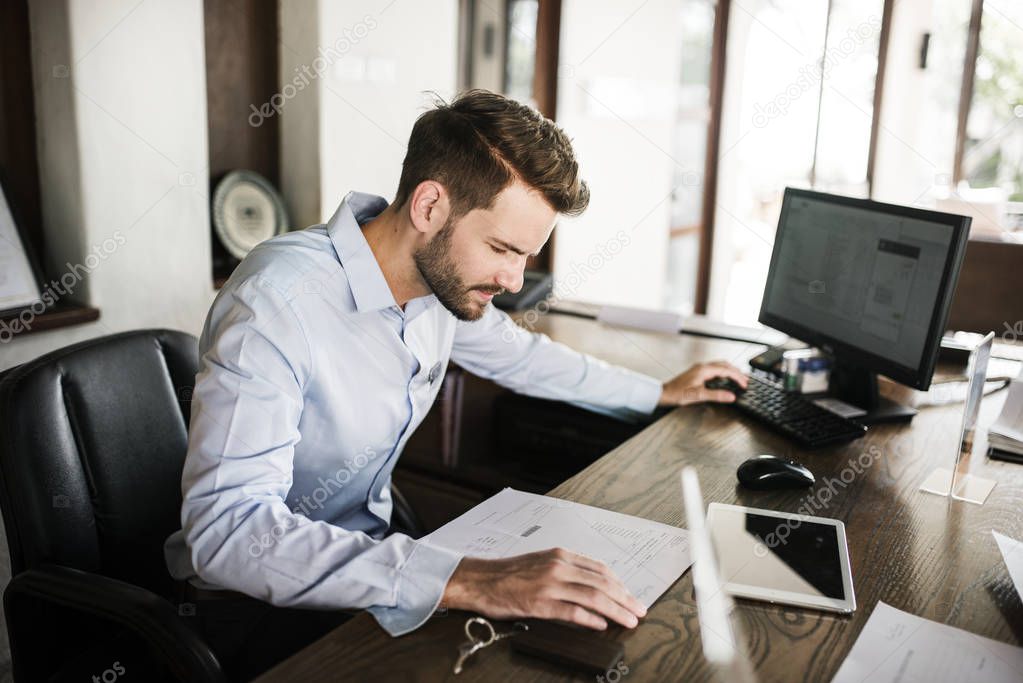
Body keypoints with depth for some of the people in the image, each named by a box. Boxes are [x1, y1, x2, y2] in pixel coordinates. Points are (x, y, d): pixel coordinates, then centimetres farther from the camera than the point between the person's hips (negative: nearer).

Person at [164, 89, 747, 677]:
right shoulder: (277, 299, -29)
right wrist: (465, 582, -46)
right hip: (259, 597, -6)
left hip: (375, 541, 7)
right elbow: (227, 532, -37)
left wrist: (659, 392, 24)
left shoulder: (444, 276, -6)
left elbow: (518, 354, 16)